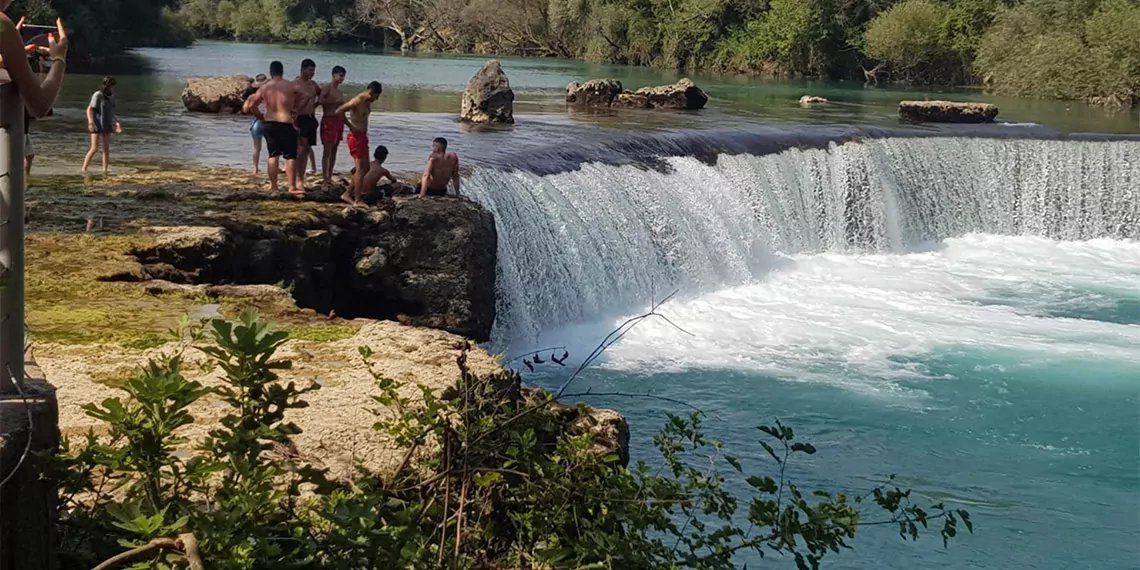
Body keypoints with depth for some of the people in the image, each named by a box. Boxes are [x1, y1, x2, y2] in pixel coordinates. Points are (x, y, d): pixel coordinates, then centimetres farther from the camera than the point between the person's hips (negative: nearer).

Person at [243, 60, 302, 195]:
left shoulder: (264, 87, 3)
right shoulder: (292, 86, -5)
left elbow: (251, 106, 8)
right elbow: (296, 106, 6)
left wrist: (261, 117, 22)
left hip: (269, 123, 4)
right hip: (286, 124, -4)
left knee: (273, 155, 13)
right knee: (290, 156, 0)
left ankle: (273, 186, 15)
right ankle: (292, 187, -4)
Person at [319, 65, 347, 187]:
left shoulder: (339, 91, 18)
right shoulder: (328, 88, -7)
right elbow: (321, 100, -25)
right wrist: (335, 101, -21)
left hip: (338, 121, 8)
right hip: (329, 120, -8)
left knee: (334, 150, 10)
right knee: (327, 151, -9)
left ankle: (330, 178, 15)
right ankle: (325, 180, -11)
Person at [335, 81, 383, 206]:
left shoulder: (367, 102, 11)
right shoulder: (358, 100, -18)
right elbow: (339, 111, -26)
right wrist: (350, 126, -19)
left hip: (363, 136, 10)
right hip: (356, 136, -10)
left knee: (365, 168, 14)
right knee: (361, 169, -6)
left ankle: (347, 194, 20)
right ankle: (357, 200, -1)